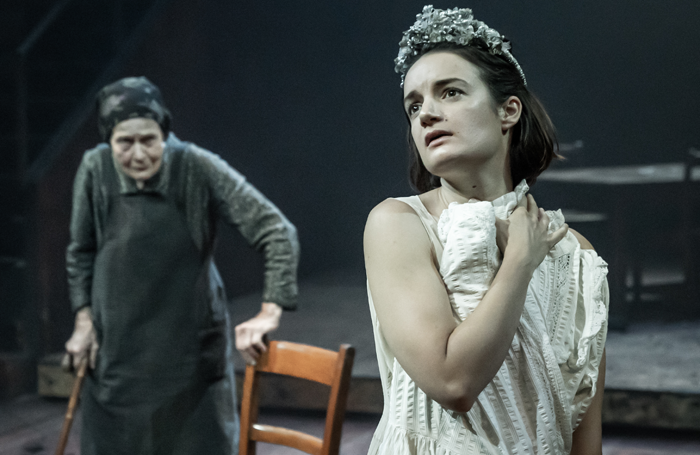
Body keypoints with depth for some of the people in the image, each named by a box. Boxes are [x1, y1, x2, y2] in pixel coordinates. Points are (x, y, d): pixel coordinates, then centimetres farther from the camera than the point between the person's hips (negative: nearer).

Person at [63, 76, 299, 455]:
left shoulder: (199, 169, -19)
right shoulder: (95, 170, -9)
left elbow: (278, 233, -19)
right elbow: (81, 252, 8)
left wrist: (269, 312, -27)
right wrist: (83, 319, 5)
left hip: (192, 348, -2)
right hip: (118, 349, 3)